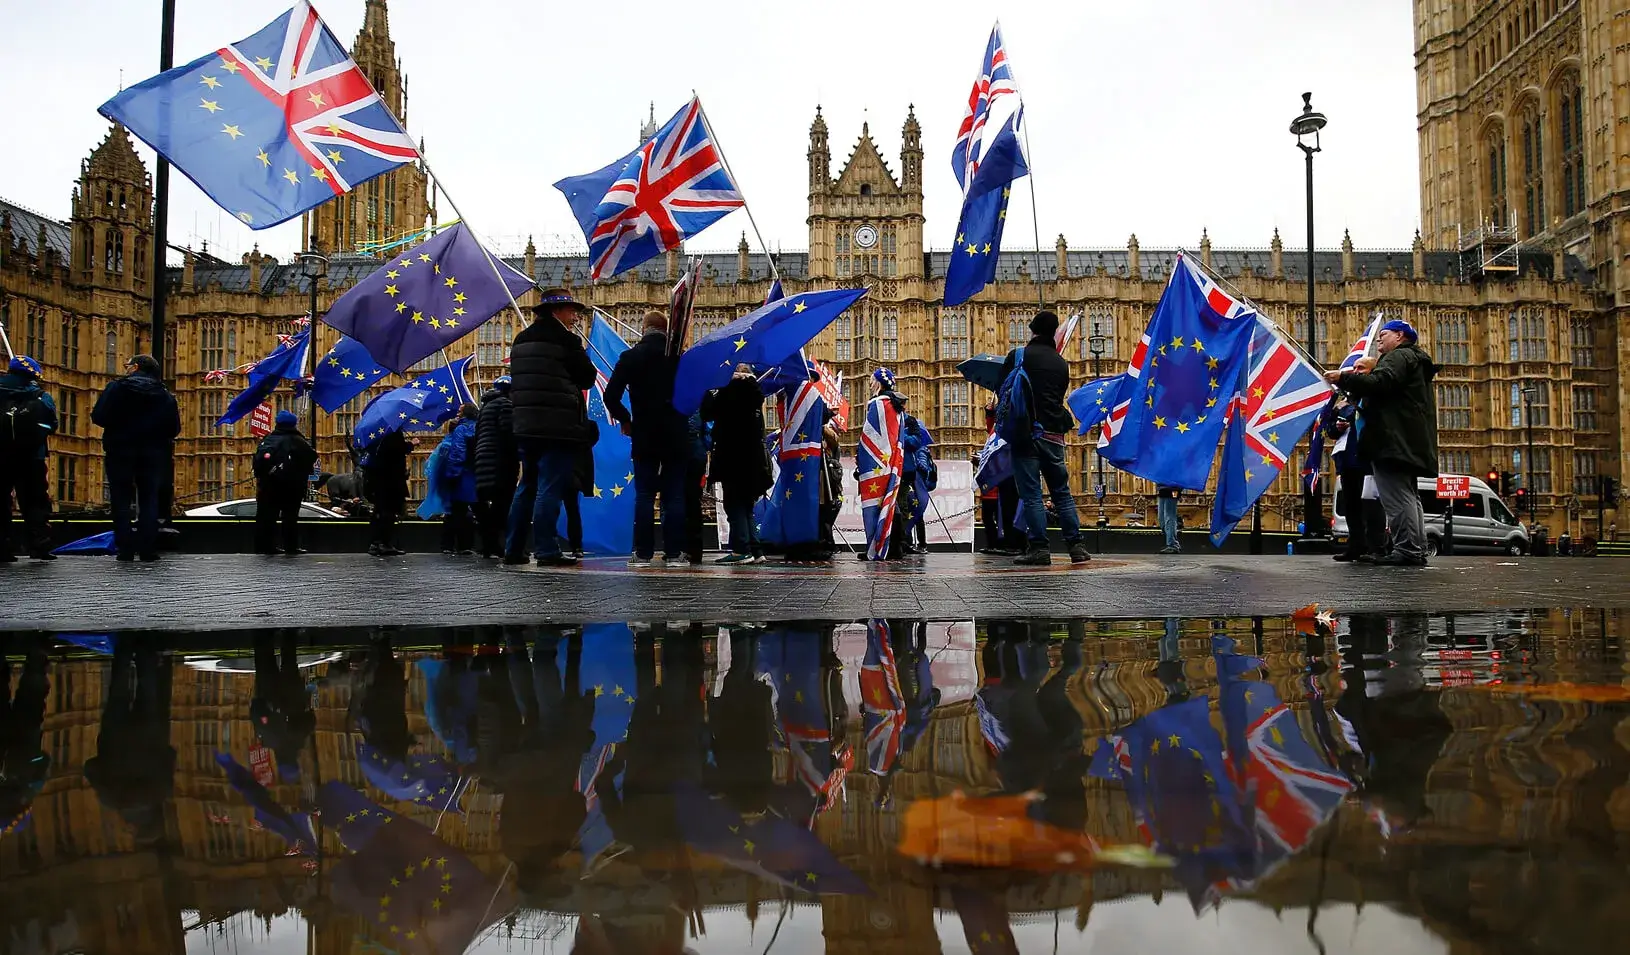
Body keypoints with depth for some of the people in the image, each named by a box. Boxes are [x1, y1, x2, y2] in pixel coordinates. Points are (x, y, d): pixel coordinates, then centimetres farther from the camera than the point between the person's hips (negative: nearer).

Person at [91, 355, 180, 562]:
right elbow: (174, 428, 2)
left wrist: (118, 425, 9)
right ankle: (148, 549, 2)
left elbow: (98, 417, -11)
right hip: (152, 453, 2)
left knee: (121, 500, 5)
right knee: (149, 500, 7)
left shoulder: (117, 387, -5)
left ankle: (125, 549, 1)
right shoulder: (165, 394, 4)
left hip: (121, 451, -2)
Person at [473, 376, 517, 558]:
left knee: (486, 504, 9)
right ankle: (495, 545, -19)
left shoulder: (486, 406, 26)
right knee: (503, 503, -12)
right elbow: (508, 433, -14)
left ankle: (488, 546, 10)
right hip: (501, 462, -9)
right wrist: (515, 457, -10)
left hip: (484, 463, 9)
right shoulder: (505, 404, -2)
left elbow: (478, 437, 24)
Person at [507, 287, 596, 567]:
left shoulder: (521, 340, 15)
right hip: (557, 426, -7)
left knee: (527, 487, 15)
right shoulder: (565, 339, -8)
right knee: (549, 488, -7)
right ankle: (546, 551, -9)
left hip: (525, 425, 8)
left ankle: (513, 549, 17)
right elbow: (587, 377, -4)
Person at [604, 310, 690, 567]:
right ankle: (674, 551, 2)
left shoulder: (631, 357, -1)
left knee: (644, 495, 3)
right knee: (674, 495, 4)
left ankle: (643, 553, 1)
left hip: (644, 436, 0)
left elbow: (611, 396, -5)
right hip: (676, 437, 0)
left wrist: (624, 420, 9)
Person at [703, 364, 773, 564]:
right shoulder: (754, 391, 7)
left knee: (735, 504, -4)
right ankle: (754, 550, 11)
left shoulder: (730, 391, -11)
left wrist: (710, 392, 3)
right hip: (753, 458, 7)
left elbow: (707, 412, -9)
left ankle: (742, 550, -8)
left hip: (733, 459, -7)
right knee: (745, 505, 14)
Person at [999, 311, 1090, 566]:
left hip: (1026, 433, -4)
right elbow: (1060, 395, 16)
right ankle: (1076, 546, 9)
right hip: (1054, 434, 4)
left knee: (1031, 493, -2)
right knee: (1062, 492, 11)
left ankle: (1039, 548, -5)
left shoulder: (1017, 356, -2)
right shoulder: (1060, 362, 10)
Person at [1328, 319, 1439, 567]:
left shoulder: (1398, 356, -4)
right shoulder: (1414, 360, 30)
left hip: (1394, 441, -11)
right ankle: (1417, 551, 11)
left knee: (1397, 496, -14)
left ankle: (1407, 550, -18)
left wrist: (1343, 378, -16)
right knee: (1408, 496, 11)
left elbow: (1380, 383, -22)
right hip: (1409, 442, 11)